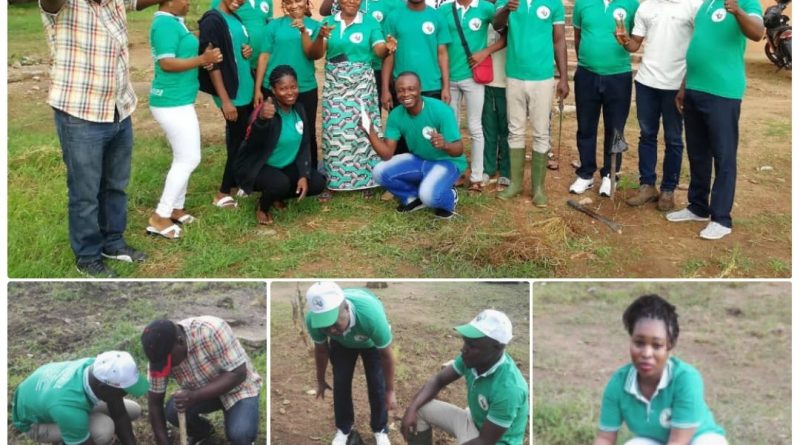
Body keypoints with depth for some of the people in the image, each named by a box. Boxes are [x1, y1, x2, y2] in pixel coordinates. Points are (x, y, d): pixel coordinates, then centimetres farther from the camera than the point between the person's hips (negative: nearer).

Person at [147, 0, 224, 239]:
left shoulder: (173, 21, 13)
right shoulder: (165, 24, -18)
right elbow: (166, 63, -24)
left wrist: (203, 58, 3)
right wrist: (202, 60, -23)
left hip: (179, 101, 10)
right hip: (171, 102, -10)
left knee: (184, 158, 15)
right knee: (189, 159, -7)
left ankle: (175, 208, 24)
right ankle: (160, 217, -3)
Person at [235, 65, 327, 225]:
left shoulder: (299, 110, -5)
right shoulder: (265, 111, -27)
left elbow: (305, 145, 1)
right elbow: (253, 144, -45)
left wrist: (304, 175, -11)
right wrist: (262, 120, -65)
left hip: (287, 166, 7)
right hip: (257, 166, -7)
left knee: (317, 183, -10)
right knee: (280, 183, -34)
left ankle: (276, 196, 15)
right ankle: (262, 208, 0)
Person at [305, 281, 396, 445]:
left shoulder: (371, 314, -49)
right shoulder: (313, 319, -38)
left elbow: (386, 355, -29)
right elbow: (321, 350, -13)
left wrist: (390, 391, -16)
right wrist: (320, 381, 4)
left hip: (372, 342, -2)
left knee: (377, 385, -4)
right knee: (340, 383, 0)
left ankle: (380, 429, 20)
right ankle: (343, 428, 25)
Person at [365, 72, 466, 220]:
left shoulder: (440, 110, -26)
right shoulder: (396, 116, -11)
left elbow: (459, 150, -26)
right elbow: (387, 154, -12)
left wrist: (445, 145, -49)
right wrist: (371, 132, -28)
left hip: (447, 162, -6)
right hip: (418, 160, 6)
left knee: (429, 195, -33)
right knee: (380, 172, -15)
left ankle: (449, 199, 4)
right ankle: (415, 196, 10)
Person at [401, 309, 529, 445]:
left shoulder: (508, 388, -36)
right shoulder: (472, 358, -15)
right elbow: (438, 380, -1)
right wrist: (412, 408, -18)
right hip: (473, 421, 8)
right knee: (420, 409, -2)